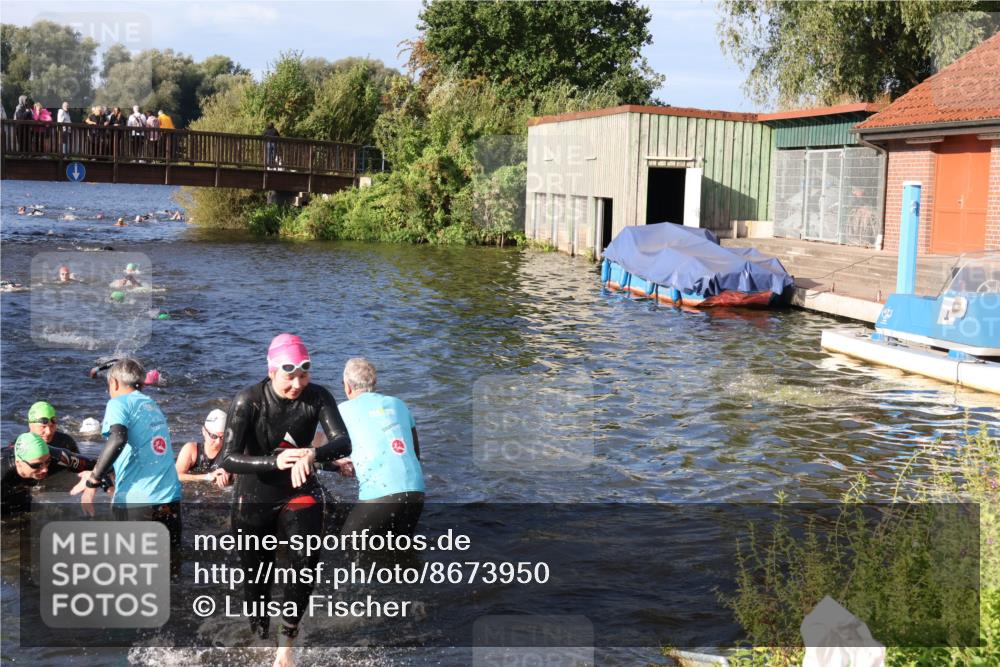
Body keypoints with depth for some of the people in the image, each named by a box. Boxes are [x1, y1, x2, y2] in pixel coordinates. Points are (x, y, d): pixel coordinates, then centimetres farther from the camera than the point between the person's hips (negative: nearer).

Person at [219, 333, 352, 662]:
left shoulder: (317, 397, -15)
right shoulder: (248, 401, -21)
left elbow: (343, 442, -24)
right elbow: (229, 459, -26)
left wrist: (312, 454, -46)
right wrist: (274, 462, -43)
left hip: (300, 492, 1)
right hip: (254, 498, -1)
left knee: (306, 562, -18)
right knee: (257, 576, 9)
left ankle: (286, 640, 2)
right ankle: (260, 638, 32)